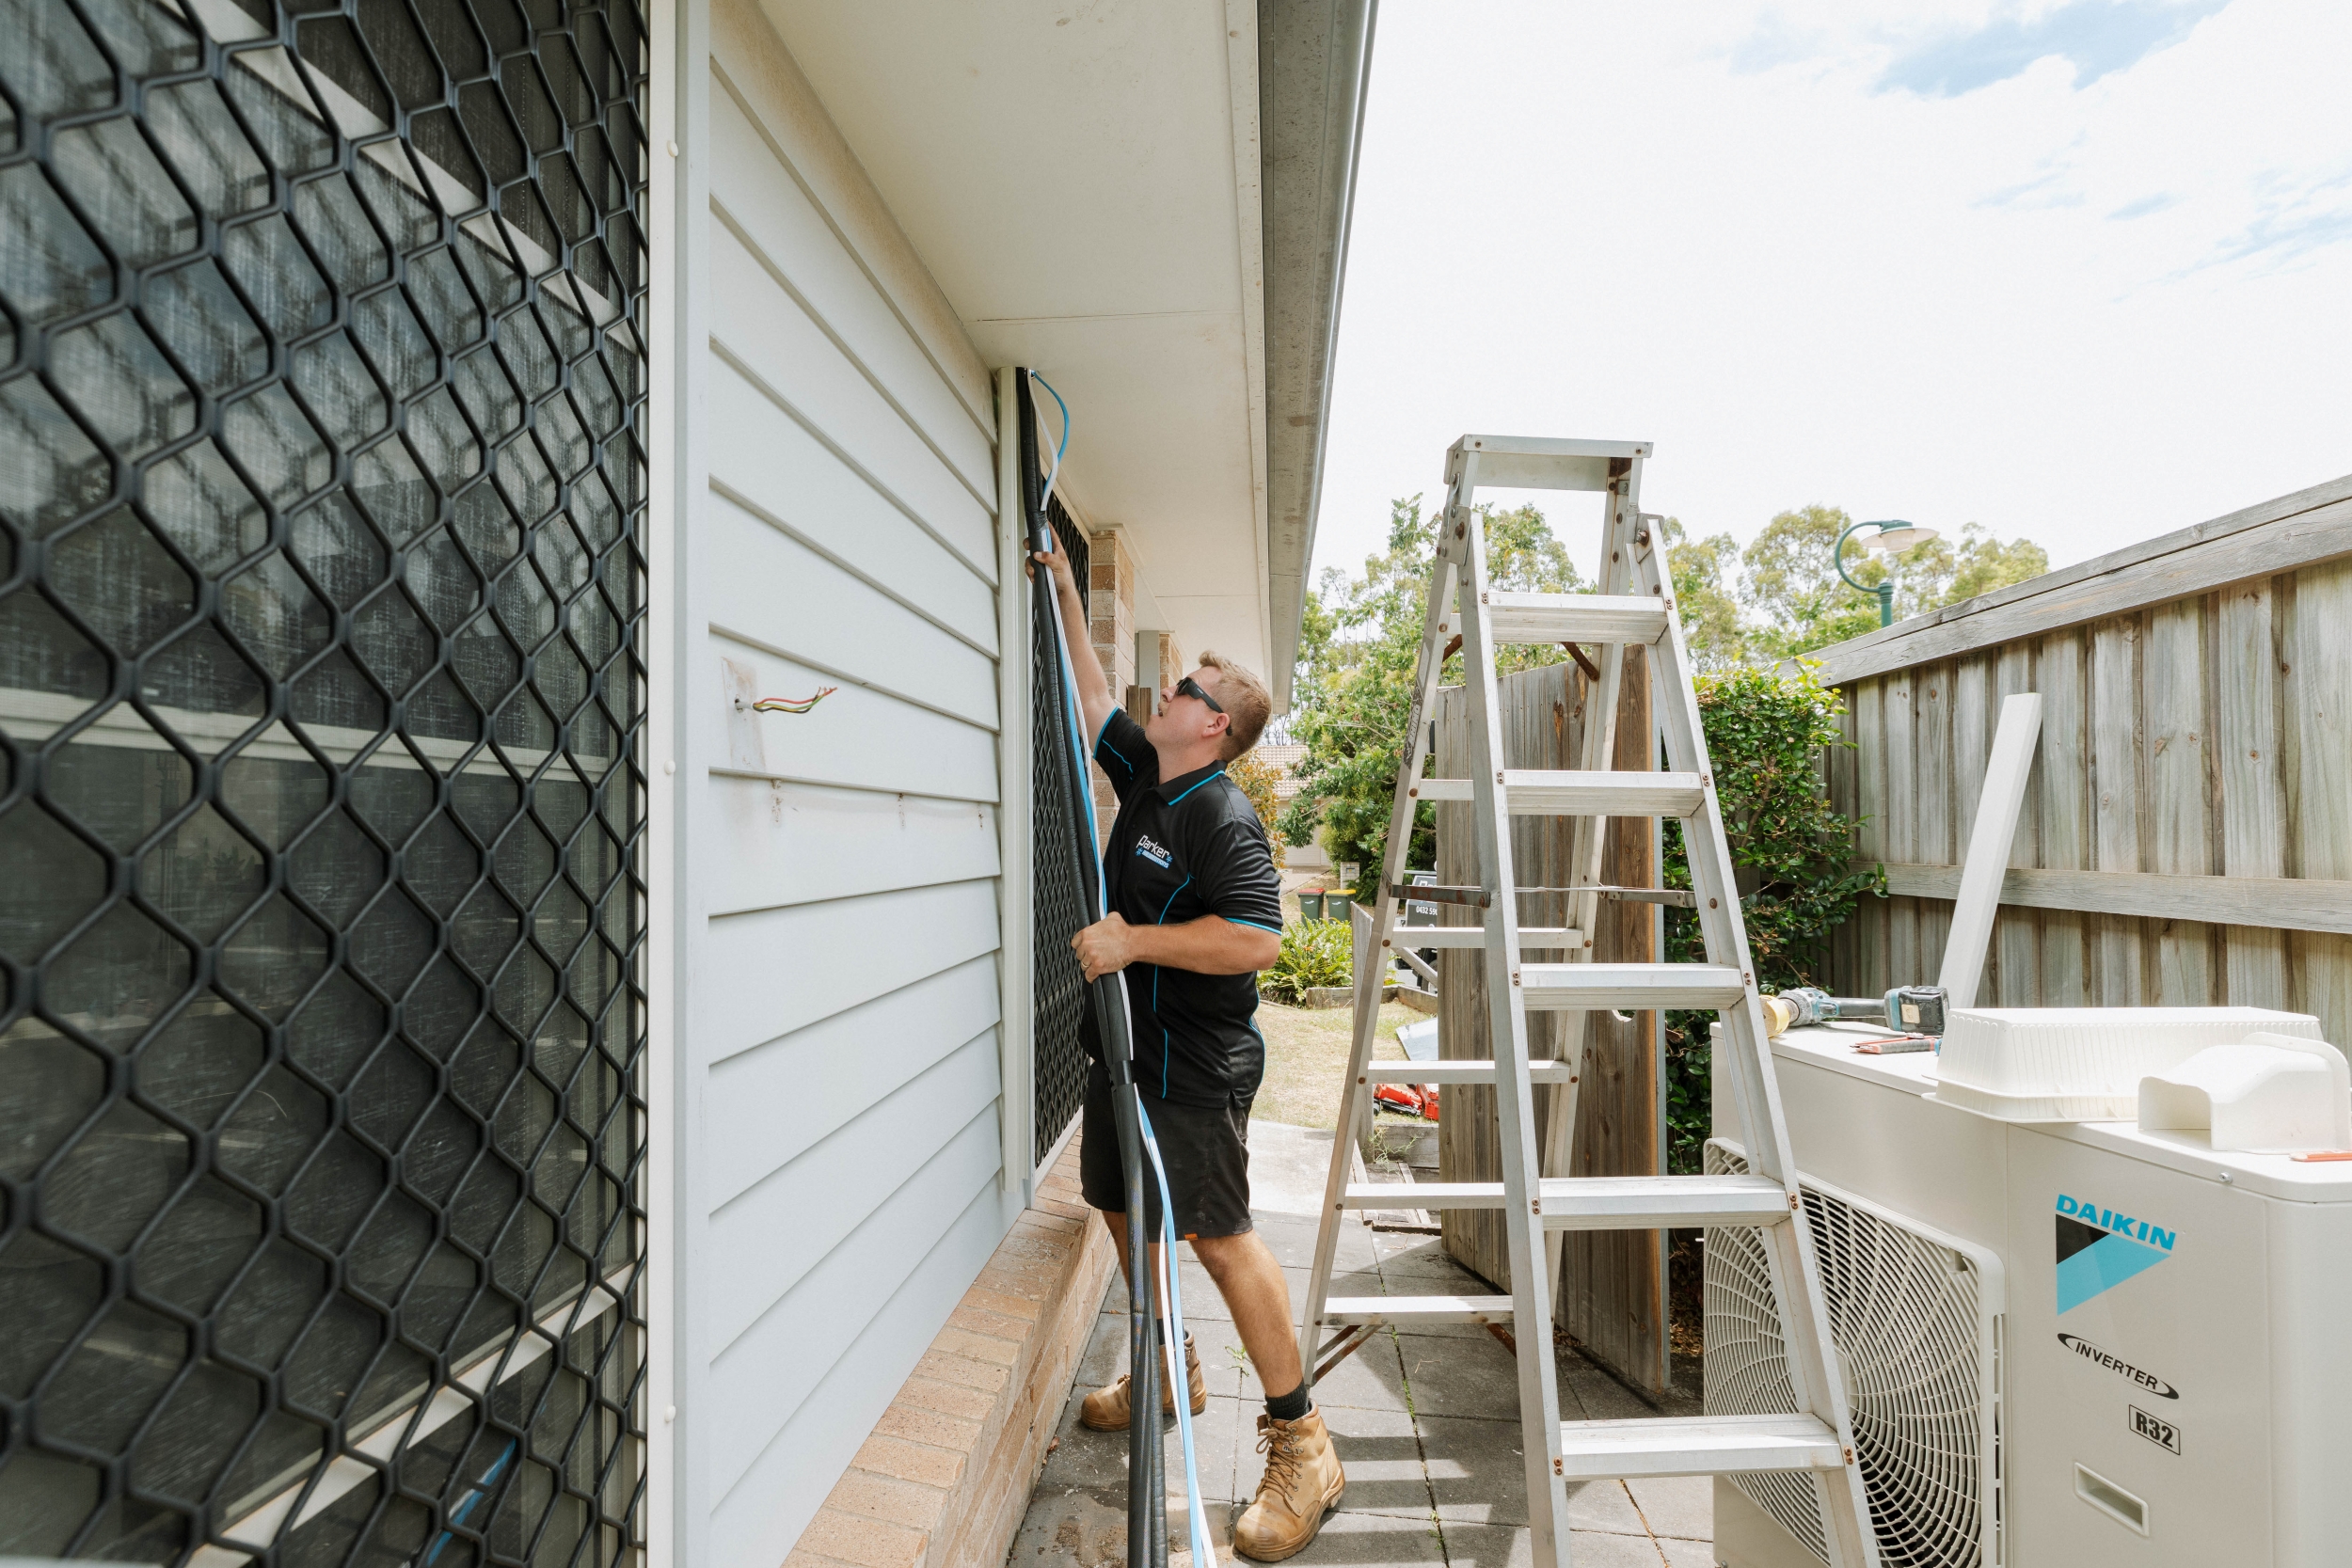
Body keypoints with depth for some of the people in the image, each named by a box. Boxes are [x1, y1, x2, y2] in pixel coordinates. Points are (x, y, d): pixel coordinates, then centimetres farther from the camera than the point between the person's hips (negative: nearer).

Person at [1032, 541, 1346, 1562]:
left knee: (1218, 1236, -4)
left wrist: (1133, 941, -24)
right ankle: (1173, 1374, 40)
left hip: (1193, 1067, -9)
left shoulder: (1223, 818, -19)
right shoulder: (1143, 776, 7)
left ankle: (1302, 1443, 12)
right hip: (1124, 1051, 9)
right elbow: (1092, 697, 19)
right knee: (1126, 1210, 19)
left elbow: (1255, 939, -29)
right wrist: (1065, 594, 20)